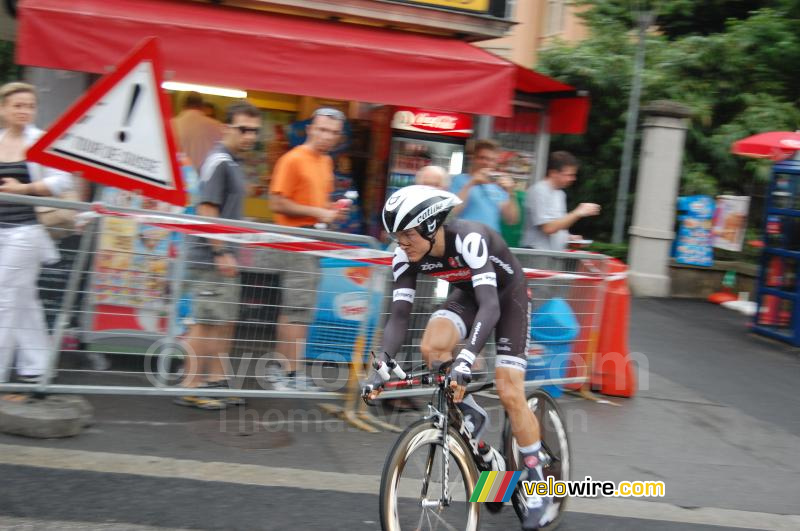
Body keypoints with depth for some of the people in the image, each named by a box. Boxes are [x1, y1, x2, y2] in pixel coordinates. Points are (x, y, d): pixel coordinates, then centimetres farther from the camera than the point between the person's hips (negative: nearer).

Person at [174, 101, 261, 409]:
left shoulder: (232, 163, 16)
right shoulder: (219, 162, -14)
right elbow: (207, 211, -19)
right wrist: (221, 253, -20)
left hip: (224, 257, 10)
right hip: (211, 257, -10)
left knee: (225, 321, 14)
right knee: (206, 322, -5)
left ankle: (216, 381, 22)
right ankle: (191, 387, 2)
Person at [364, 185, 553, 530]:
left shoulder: (468, 239, -38)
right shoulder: (406, 257, -21)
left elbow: (490, 305, -47)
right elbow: (399, 315, -22)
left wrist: (466, 359, -60)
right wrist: (383, 365, -37)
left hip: (508, 293, -5)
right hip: (467, 293, 5)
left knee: (510, 393, -11)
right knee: (431, 346, -26)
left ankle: (537, 483, 7)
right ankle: (471, 416, 1)